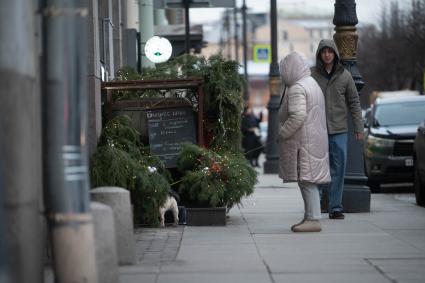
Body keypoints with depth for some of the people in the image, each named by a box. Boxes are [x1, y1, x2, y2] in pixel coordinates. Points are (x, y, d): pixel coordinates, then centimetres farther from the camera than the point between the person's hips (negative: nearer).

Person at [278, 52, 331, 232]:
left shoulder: (297, 89, -13)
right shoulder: (312, 84, 19)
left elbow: (297, 116, -24)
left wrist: (282, 134, -13)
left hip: (303, 141, -10)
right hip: (314, 139, 10)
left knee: (306, 180, -10)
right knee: (307, 181, 12)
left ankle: (313, 219, -12)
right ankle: (309, 217, 15)